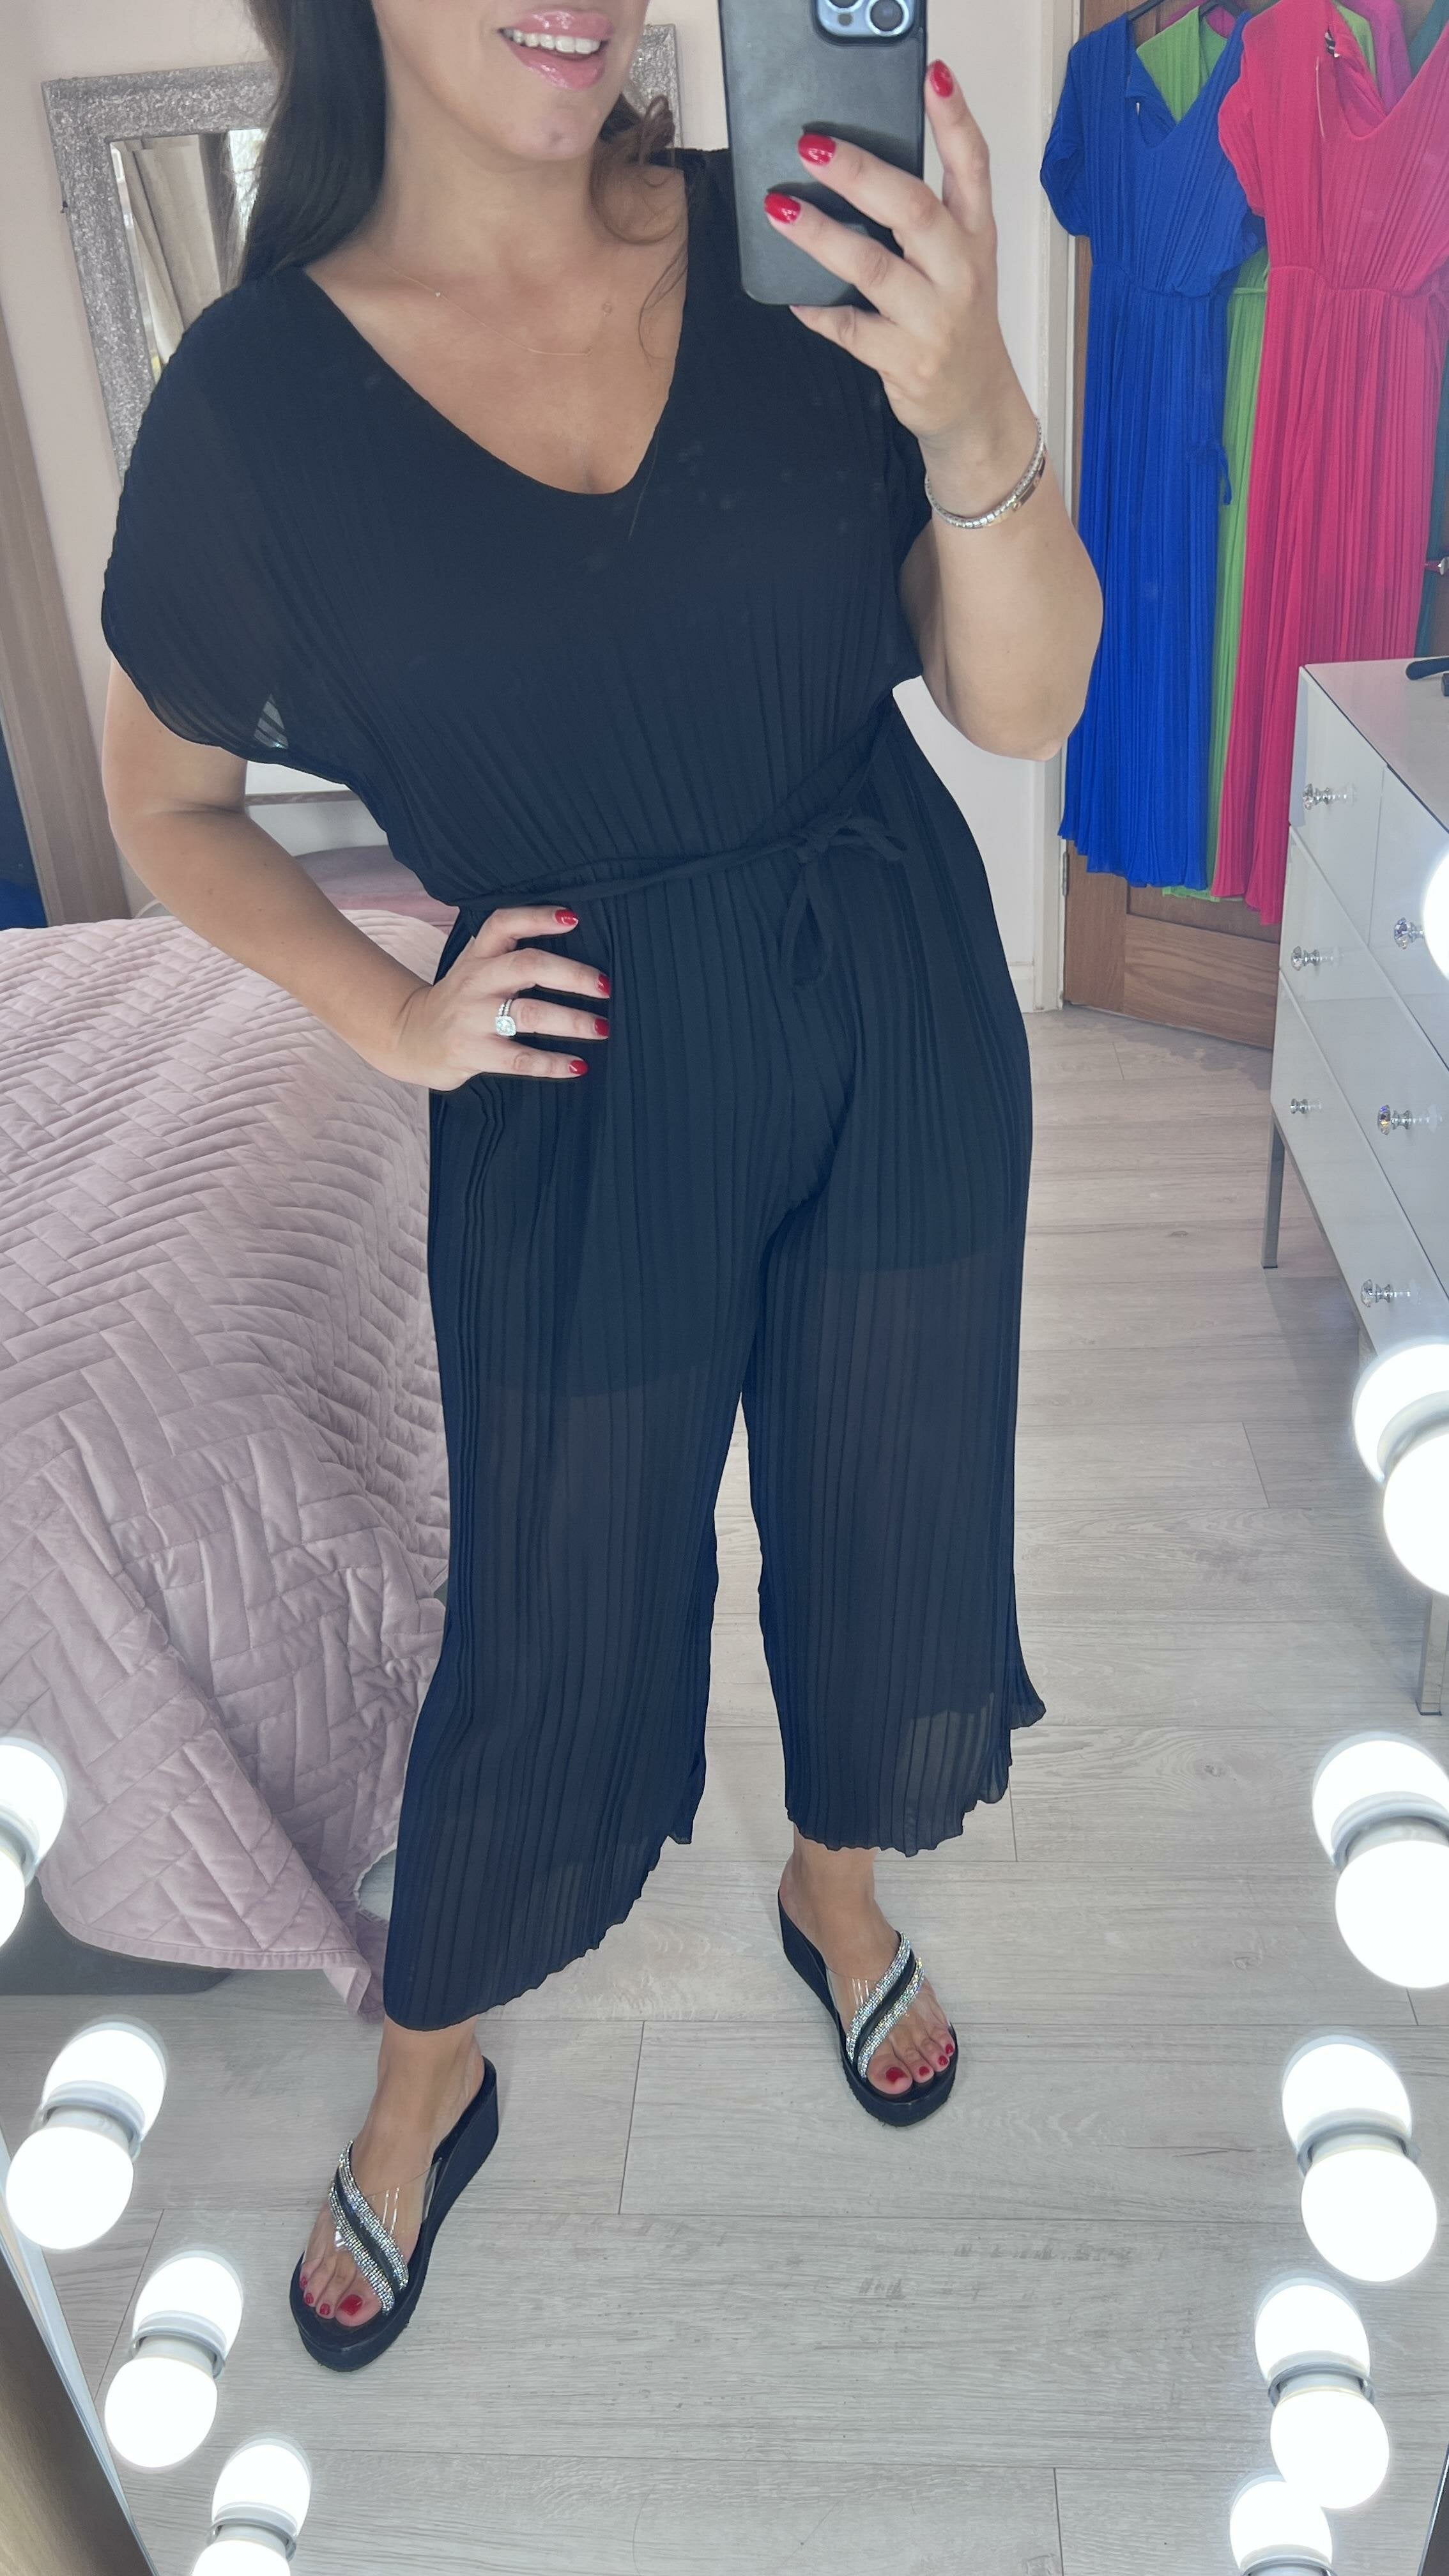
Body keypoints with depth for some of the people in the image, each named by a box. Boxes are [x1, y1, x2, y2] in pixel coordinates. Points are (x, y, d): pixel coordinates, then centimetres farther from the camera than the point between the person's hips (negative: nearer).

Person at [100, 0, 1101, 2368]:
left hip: (905, 1027, 3)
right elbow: (167, 804, 5)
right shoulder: (260, 396, -9)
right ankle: (424, 2086, 42)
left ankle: (838, 1892, 53)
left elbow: (1024, 704, -10)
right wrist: (392, 1021, -7)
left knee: (889, 1524, 19)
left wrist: (972, 416, -27)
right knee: (552, 1622, 11)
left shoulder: (794, 251, -6)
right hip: (586, 1094, -2)